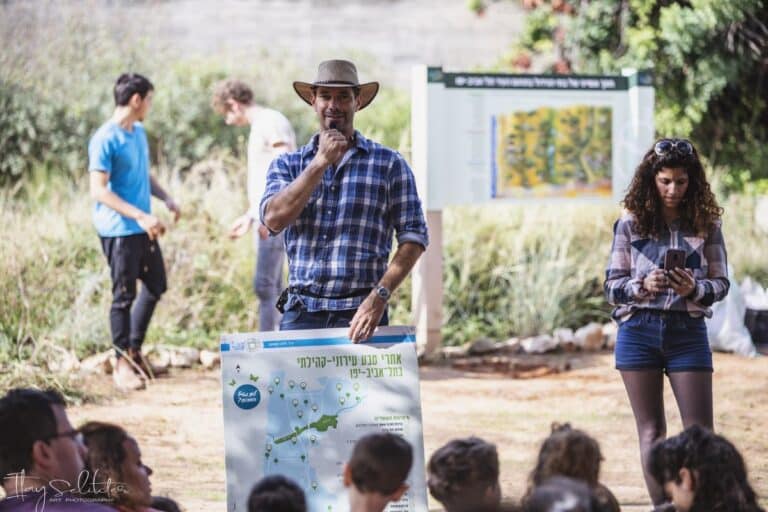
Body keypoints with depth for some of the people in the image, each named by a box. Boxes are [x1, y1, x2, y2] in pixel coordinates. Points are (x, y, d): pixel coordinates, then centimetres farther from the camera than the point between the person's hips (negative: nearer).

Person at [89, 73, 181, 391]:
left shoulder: (139, 133, 10)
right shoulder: (105, 140, -17)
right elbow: (98, 190, -20)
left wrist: (166, 198, 3)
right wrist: (140, 216, -26)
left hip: (143, 228, 9)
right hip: (119, 230, -9)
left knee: (156, 286, 14)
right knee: (124, 295, -1)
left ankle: (134, 349, 28)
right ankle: (122, 363, 9)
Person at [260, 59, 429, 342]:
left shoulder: (388, 163, 6)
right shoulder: (287, 164, 13)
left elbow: (413, 237, 0)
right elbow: (273, 219, -5)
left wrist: (379, 297, -12)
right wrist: (321, 162, -9)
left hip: (359, 313, -2)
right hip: (301, 313, 2)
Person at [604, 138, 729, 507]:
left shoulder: (706, 224, 3)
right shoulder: (631, 225, 2)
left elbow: (721, 283, 6)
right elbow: (612, 286, 3)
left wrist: (695, 289, -16)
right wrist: (643, 286, -17)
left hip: (687, 331, 0)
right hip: (639, 331, 0)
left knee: (700, 432, -4)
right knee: (651, 430, 4)